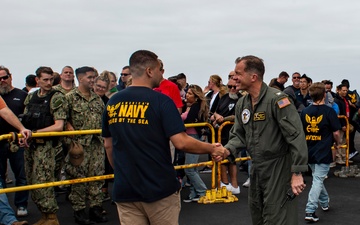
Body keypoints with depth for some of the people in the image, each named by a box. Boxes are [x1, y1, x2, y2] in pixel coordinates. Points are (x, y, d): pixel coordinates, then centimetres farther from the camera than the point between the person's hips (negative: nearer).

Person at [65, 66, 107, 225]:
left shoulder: (97, 98, 16)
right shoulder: (70, 97, -2)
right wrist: (70, 129, -17)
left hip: (97, 142, 5)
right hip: (80, 143, -5)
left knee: (97, 176, 7)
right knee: (79, 177, 0)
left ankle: (95, 208, 16)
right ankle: (79, 210, 10)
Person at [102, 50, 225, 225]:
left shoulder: (112, 103, 3)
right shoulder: (161, 101, -12)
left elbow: (108, 145, 11)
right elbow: (182, 143, -17)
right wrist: (212, 149, -2)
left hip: (124, 190, 4)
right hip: (159, 188, -4)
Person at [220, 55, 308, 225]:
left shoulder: (276, 99, -19)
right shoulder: (242, 104, 6)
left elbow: (296, 137, -22)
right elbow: (239, 134, 12)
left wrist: (297, 173, -24)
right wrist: (227, 150, -11)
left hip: (278, 168, -8)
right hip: (256, 168, 8)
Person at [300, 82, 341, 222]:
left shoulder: (305, 111, 1)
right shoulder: (329, 111, -12)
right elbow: (336, 133, -8)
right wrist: (337, 143, 12)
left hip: (309, 152, 5)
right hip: (324, 152, -5)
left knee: (318, 178, 23)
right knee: (318, 181, -4)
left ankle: (324, 202, 38)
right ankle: (310, 211, -10)